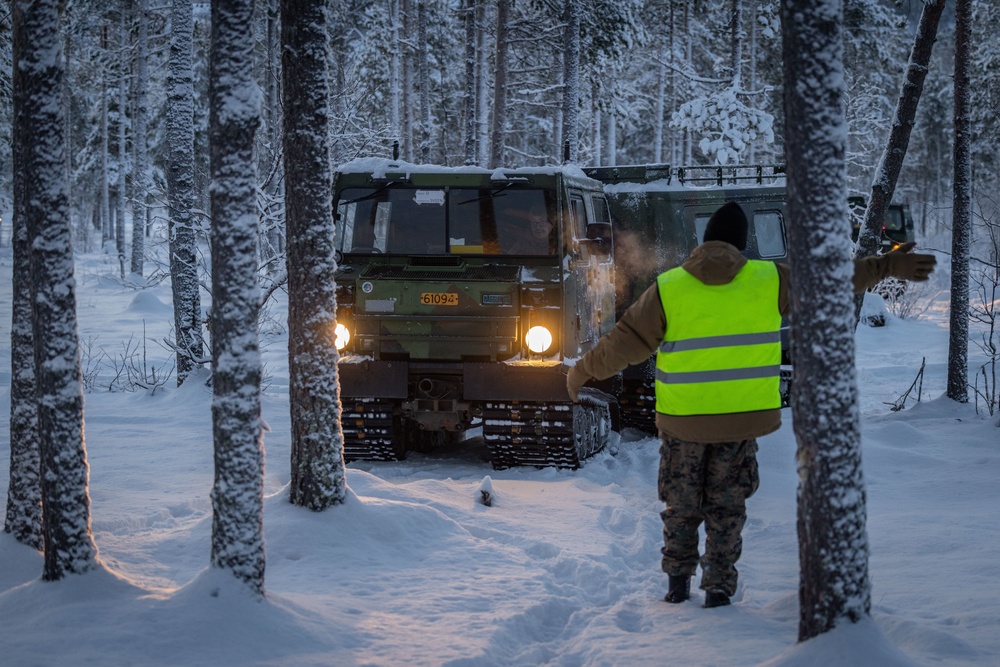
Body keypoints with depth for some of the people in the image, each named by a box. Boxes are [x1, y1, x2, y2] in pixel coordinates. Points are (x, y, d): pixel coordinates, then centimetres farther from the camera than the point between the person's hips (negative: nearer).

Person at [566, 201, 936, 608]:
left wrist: (582, 373, 12)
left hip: (683, 420, -1)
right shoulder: (769, 280, -2)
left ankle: (678, 580, 22)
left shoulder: (668, 288, -6)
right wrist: (887, 266, 17)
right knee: (726, 506, 13)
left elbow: (626, 342, -2)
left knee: (681, 504, 17)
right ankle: (719, 588, 13)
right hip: (742, 420, 1)